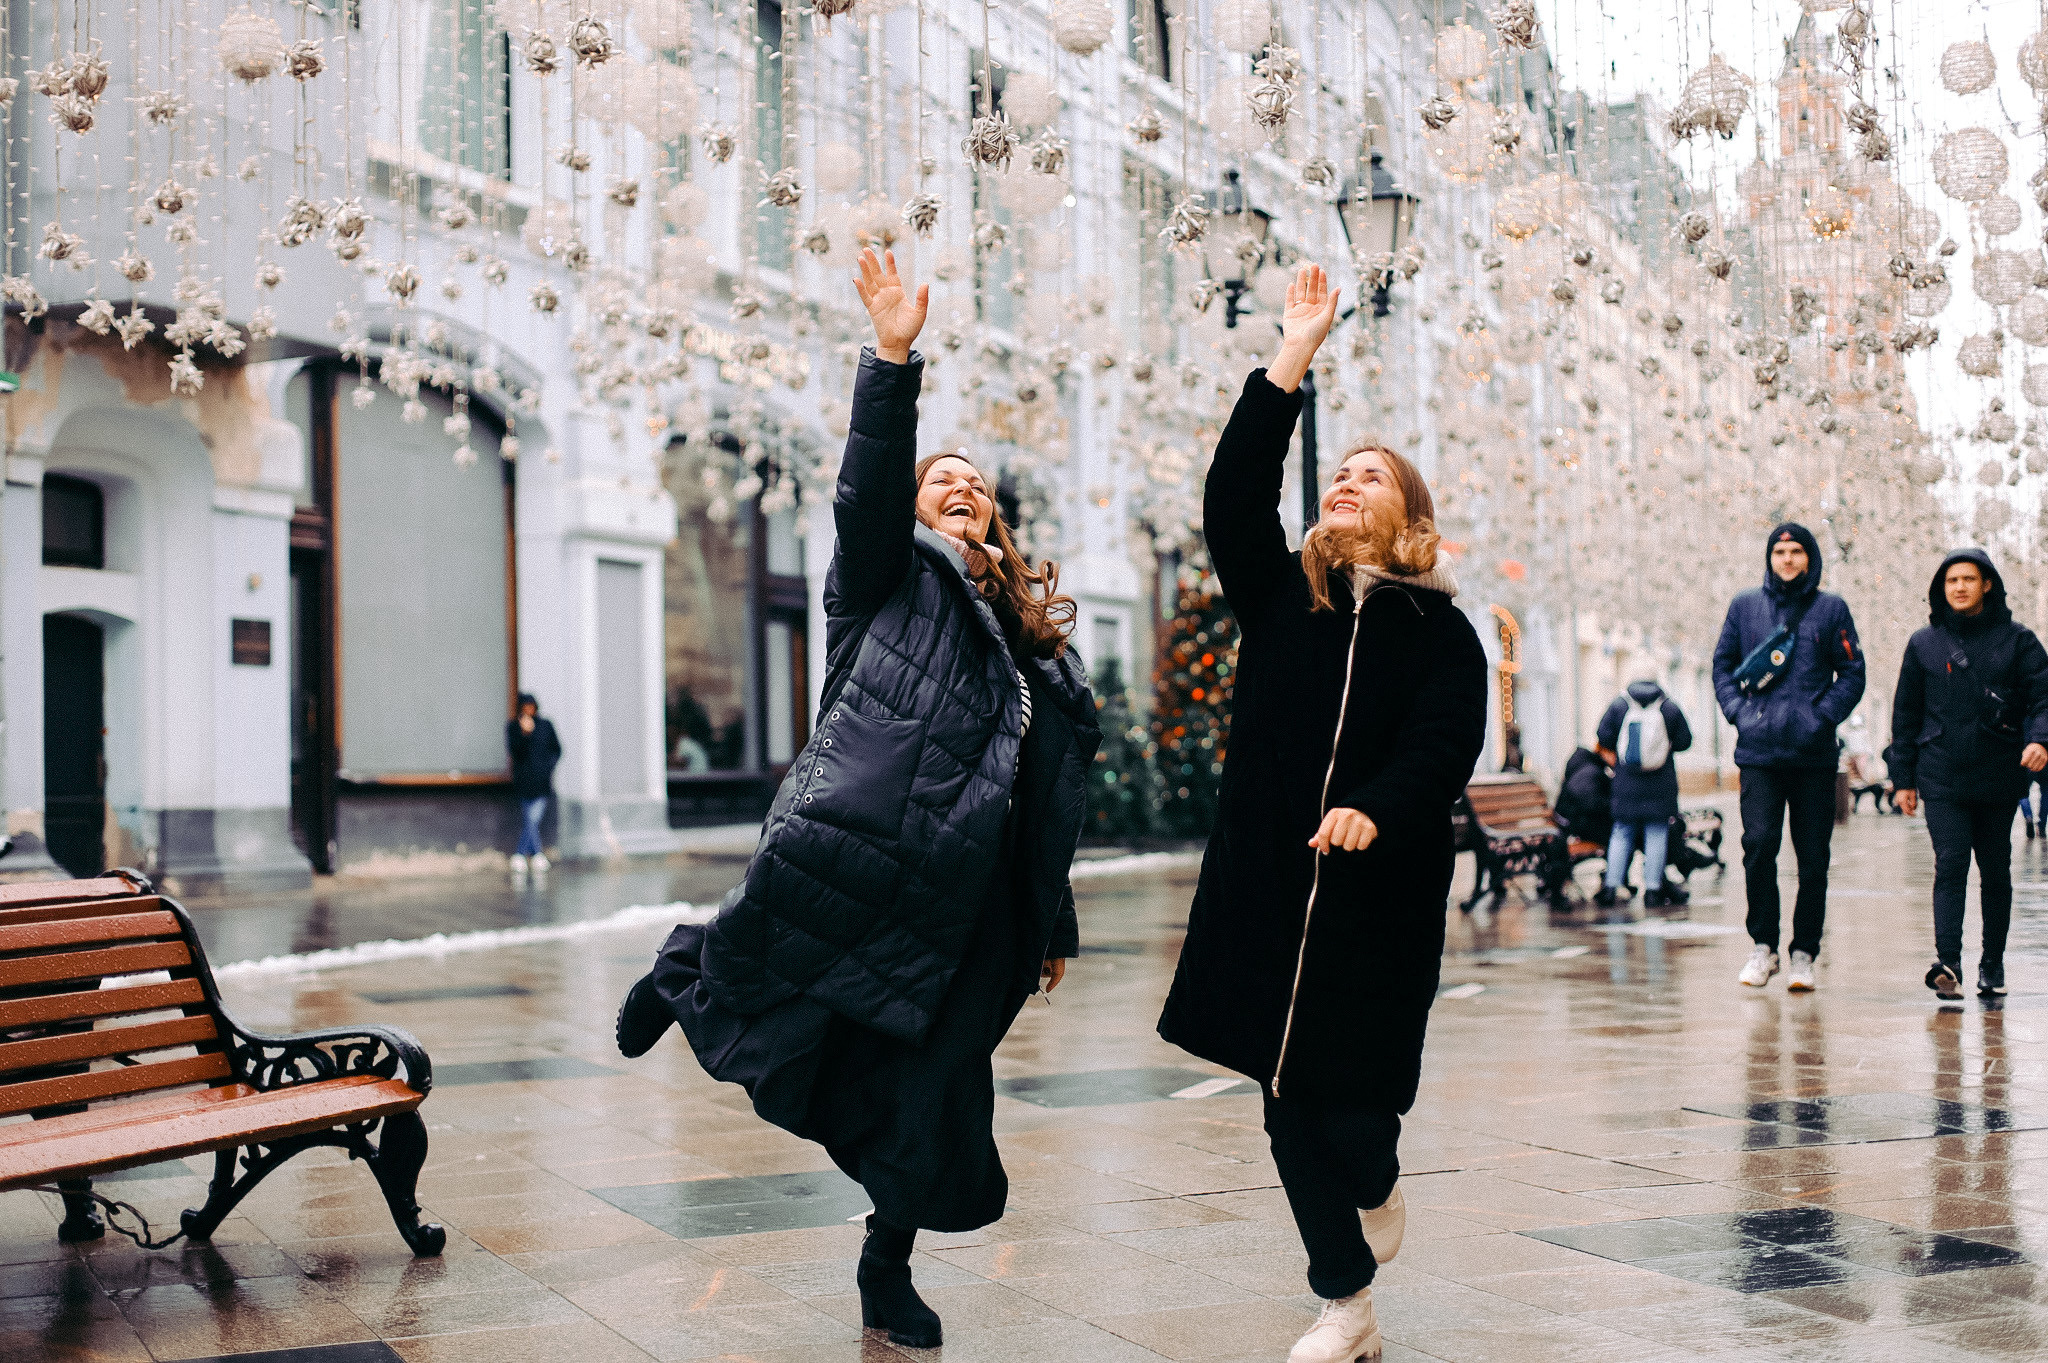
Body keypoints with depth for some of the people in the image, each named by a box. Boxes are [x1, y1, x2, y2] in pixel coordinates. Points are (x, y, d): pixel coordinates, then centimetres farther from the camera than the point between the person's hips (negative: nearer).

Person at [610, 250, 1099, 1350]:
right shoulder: (889, 575, 9)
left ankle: (889, 1265, 24)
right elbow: (868, 485, -12)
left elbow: (1049, 799, 20)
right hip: (850, 869, -4)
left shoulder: (1034, 640, 21)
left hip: (968, 903, 4)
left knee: (932, 1079, 7)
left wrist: (1055, 926, 19)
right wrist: (893, 361, -26)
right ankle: (682, 971, 36)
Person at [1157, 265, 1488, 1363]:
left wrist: (1376, 810, -30)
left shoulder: (1439, 630, 2)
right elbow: (1234, 493, -4)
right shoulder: (1278, 596, 8)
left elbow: (1446, 744, -11)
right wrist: (1294, 357, -6)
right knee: (1288, 1106, 4)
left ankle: (1377, 1186, 37)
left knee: (1353, 1105, -1)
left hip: (1379, 893, -2)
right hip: (1268, 887, 2)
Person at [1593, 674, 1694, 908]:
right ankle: (1653, 889, 4)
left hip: (1626, 783, 1)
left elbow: (1604, 739, -2)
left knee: (1622, 833, 8)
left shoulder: (1619, 706, -3)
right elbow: (1684, 741, 3)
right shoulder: (1670, 708, -4)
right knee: (1657, 832, 5)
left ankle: (1611, 887, 6)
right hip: (1660, 786, -1)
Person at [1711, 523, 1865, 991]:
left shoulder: (1831, 609, 6)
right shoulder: (1745, 606, 10)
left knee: (1813, 857, 3)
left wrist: (1823, 716, -6)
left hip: (1813, 754, 0)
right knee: (1759, 843, -13)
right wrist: (1739, 712, 0)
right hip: (1758, 751, 0)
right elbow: (1722, 666, 14)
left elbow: (1852, 675, 7)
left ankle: (1804, 953, 14)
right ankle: (1762, 946, 2)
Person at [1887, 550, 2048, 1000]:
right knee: (1951, 865, -13)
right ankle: (1948, 963, -21)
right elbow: (1905, 712, 12)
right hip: (1941, 779, 0)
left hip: (1999, 776, 0)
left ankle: (1992, 964, 20)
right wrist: (1903, 777, 9)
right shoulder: (1924, 643, 8)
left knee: (1996, 873, 9)